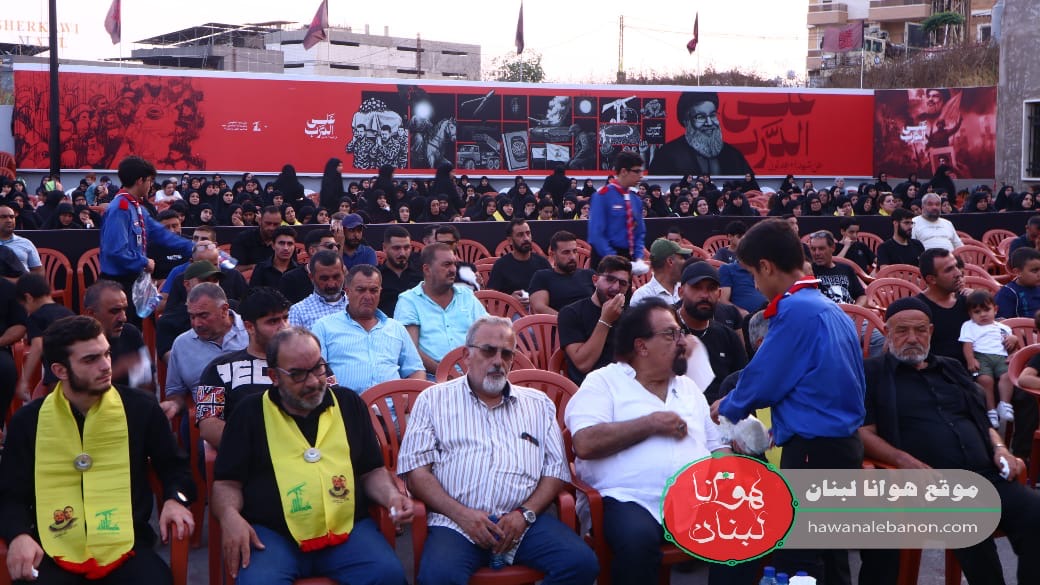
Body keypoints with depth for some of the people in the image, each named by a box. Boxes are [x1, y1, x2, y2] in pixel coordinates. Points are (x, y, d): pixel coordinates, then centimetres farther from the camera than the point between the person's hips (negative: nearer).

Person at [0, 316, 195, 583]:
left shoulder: (141, 408, 4)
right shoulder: (28, 420, 6)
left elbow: (172, 466, 15)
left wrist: (174, 499, -7)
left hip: (127, 549, 0)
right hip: (52, 556, 0)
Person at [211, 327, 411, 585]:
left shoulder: (349, 404, 15)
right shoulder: (250, 412, 9)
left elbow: (371, 471, 21)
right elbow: (227, 482, 10)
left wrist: (391, 496, -1)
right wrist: (230, 515, -12)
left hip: (349, 528, 2)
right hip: (272, 534, -2)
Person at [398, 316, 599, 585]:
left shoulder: (538, 404, 21)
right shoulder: (434, 399, 13)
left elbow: (556, 470, 14)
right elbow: (416, 470, 4)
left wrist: (525, 513, -5)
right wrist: (462, 514, -10)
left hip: (525, 520, 3)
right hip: (456, 522, -3)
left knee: (581, 562, -23)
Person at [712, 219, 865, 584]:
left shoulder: (795, 310, -16)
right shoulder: (832, 309, 12)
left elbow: (763, 379, -12)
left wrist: (727, 407, 7)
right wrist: (783, 421, 20)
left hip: (812, 450, -9)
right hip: (843, 444, 9)